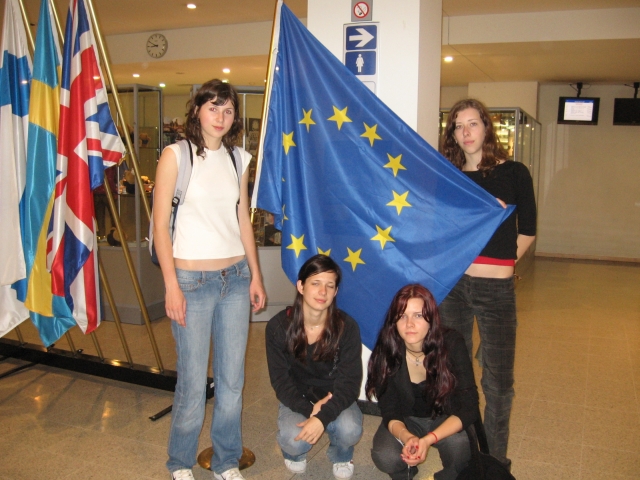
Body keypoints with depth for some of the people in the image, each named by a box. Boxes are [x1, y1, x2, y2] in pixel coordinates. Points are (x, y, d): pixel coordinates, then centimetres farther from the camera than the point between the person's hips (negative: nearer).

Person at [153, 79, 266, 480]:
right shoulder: (176, 155, -4)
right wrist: (172, 286, -11)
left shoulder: (237, 159, 10)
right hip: (192, 279, -4)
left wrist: (255, 276, 11)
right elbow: (160, 224, -7)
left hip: (236, 278, 5)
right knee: (193, 381, 3)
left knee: (232, 379, 10)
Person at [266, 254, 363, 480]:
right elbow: (280, 380, -10)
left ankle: (341, 457, 9)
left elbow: (349, 383, -18)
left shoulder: (347, 327, -17)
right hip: (297, 399, 0)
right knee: (294, 440, -30)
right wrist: (308, 409, -27)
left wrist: (323, 417, -34)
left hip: (334, 398, 0)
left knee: (350, 429, -31)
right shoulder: (278, 326, -15)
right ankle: (295, 453, 11)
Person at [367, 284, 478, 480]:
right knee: (385, 458, -27)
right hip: (406, 420, 1)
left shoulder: (452, 344, -23)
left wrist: (428, 439, -37)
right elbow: (390, 411, -14)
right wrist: (406, 437, -38)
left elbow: (468, 408, -22)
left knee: (459, 449, -33)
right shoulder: (386, 350, -20)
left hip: (447, 420, -1)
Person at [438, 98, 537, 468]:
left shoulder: (514, 173, -1)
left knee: (498, 380, 6)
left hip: (496, 289, -3)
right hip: (452, 284, 3)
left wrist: (498, 263, 4)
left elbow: (527, 231, 6)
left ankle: (496, 460, 24)